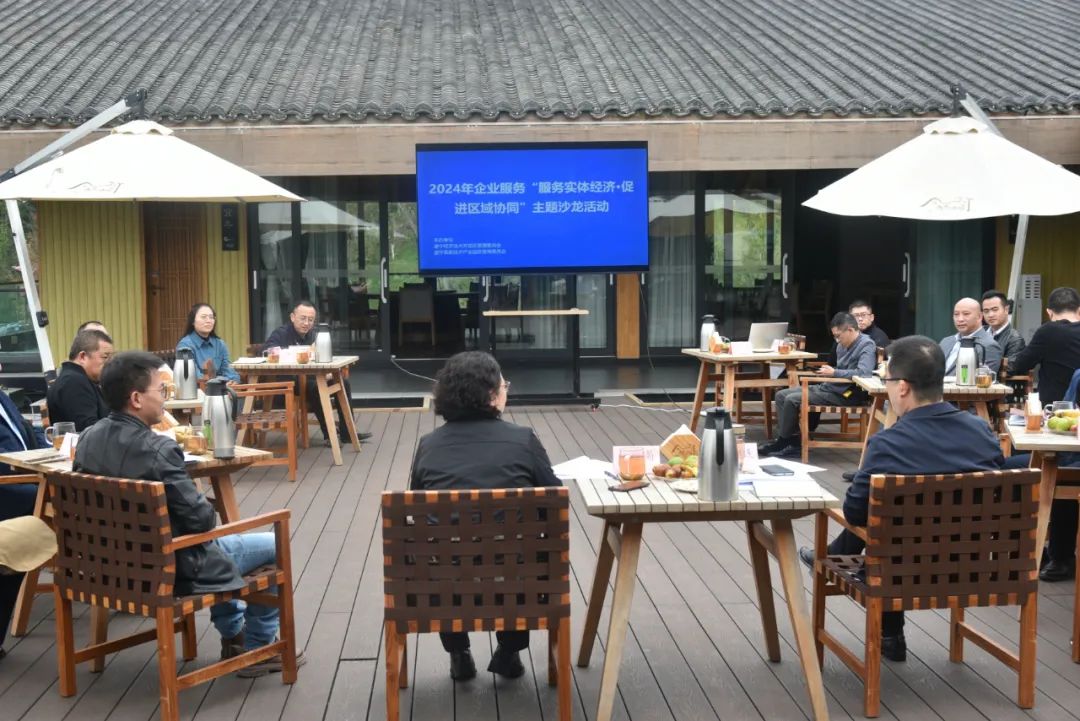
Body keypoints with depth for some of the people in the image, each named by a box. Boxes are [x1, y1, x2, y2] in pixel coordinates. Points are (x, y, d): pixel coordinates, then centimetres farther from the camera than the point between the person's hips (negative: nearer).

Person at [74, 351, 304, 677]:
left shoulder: (87, 438, -5)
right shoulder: (157, 450, -29)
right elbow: (202, 518, -24)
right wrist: (206, 510, 0)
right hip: (172, 567, -8)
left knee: (220, 540, 34)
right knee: (275, 546, 10)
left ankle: (234, 637, 41)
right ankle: (258, 648, 24)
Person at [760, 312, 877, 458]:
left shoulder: (867, 345, -13)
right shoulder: (843, 345, 12)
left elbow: (864, 372, -28)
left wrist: (834, 373, -21)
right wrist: (828, 371, 5)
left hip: (845, 394, -10)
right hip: (828, 386, 10)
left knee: (792, 400, -18)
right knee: (781, 395, 4)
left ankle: (785, 440, -1)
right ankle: (783, 438, -2)